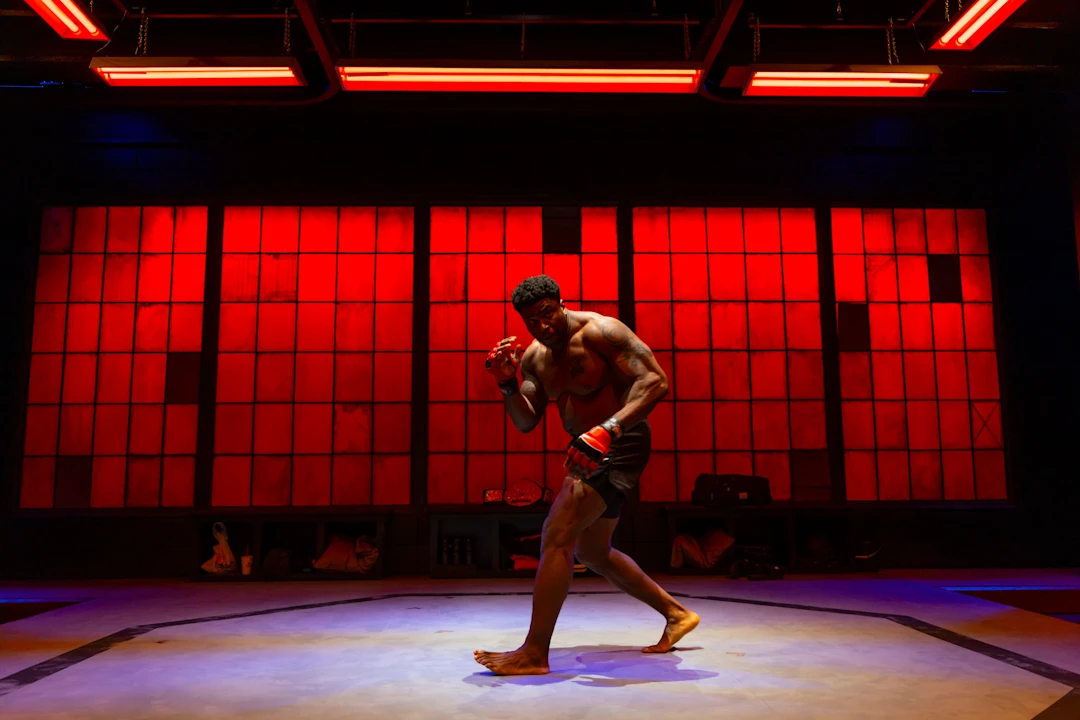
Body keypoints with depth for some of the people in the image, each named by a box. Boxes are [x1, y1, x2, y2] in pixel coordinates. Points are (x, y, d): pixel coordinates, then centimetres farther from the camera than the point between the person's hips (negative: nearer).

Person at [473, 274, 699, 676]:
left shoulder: (598, 331, -16)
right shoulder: (534, 358, 7)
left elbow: (655, 381, -26)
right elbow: (526, 422, 6)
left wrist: (608, 430, -39)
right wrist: (507, 385, -14)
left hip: (620, 446, -10)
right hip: (591, 451, 10)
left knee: (557, 536, -19)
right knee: (592, 553, 19)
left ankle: (534, 654, -12)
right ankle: (675, 614, 33)